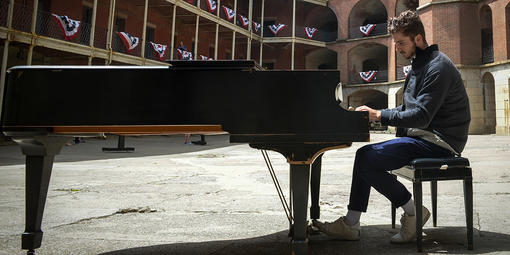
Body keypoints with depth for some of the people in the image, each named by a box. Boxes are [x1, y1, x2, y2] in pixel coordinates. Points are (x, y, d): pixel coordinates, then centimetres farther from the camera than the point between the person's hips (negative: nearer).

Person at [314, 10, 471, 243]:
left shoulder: (437, 67, -14)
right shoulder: (418, 65, 18)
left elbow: (421, 116, -24)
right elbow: (408, 110, 17)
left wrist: (379, 115, -20)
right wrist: (374, 114, 4)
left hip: (438, 142, -10)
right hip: (422, 136, 10)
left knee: (367, 159, -21)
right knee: (365, 155, 1)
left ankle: (413, 213, -4)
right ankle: (350, 225, 2)